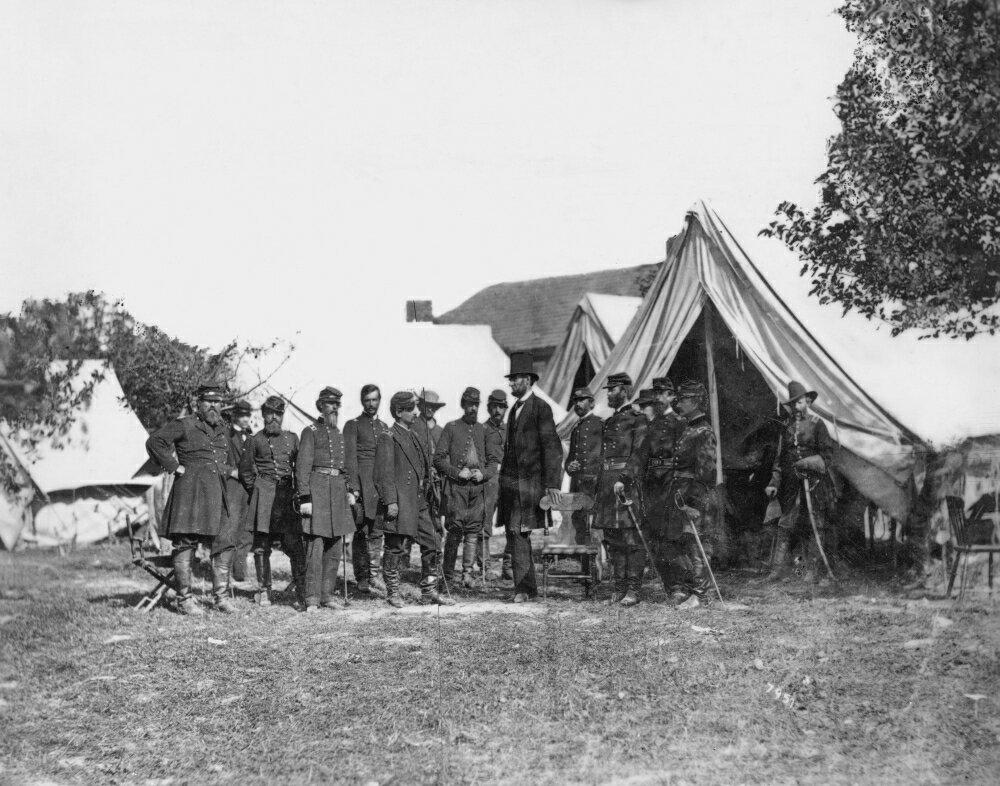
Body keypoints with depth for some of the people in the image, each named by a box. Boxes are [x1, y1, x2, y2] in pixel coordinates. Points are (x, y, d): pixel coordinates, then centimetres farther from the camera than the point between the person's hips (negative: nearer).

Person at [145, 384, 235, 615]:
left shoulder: (221, 429, 18)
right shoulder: (184, 425, -3)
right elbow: (154, 441, -11)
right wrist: (173, 467, -11)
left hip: (217, 491, 7)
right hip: (190, 490, -7)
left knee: (225, 544, 4)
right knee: (186, 543, -5)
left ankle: (221, 596, 11)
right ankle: (184, 599, 0)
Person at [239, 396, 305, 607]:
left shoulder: (292, 438, 13)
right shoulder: (254, 441, 6)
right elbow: (245, 471, 10)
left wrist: (298, 492, 9)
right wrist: (255, 491, 6)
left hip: (287, 495, 1)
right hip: (264, 496, -1)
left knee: (295, 546, -6)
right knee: (262, 546, 1)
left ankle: (303, 593, -5)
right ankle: (264, 591, 9)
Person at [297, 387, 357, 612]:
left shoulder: (339, 433, 19)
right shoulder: (311, 431, -2)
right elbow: (302, 466, -7)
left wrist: (350, 490, 14)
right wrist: (305, 498, -14)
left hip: (338, 490, 7)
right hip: (317, 487, -7)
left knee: (335, 546, 7)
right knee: (315, 545, -10)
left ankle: (328, 594, 14)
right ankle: (312, 599, -10)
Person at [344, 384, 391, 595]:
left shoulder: (384, 427, 19)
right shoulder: (352, 425, 3)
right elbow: (350, 458, -4)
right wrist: (354, 488, -13)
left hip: (381, 484, 4)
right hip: (361, 483, -4)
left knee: (376, 532, 0)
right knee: (361, 532, -3)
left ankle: (374, 575, 0)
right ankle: (362, 578, 2)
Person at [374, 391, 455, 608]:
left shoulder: (413, 436, 18)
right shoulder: (388, 438, -8)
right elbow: (383, 474, -14)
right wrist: (390, 501, -20)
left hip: (419, 504, 8)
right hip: (399, 505, -8)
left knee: (433, 544, 6)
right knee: (397, 548, -1)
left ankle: (429, 592, 14)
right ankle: (393, 593, 12)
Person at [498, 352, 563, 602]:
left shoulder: (541, 408, -7)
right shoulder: (515, 409, 18)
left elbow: (552, 448, -12)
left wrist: (552, 484, -18)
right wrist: (503, 478, 14)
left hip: (529, 481, -8)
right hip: (510, 482, 8)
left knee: (519, 532, -11)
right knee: (513, 534, 9)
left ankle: (523, 587, -6)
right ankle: (527, 586, 17)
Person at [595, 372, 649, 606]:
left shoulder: (637, 420, -4)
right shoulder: (609, 422, 20)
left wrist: (624, 480, -21)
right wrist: (600, 486, 17)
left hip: (627, 482, -8)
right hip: (607, 483, 8)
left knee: (631, 538, -6)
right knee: (613, 539, 8)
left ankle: (634, 589, -4)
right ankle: (619, 587, 12)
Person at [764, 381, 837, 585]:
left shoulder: (817, 424, 1)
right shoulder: (787, 428, 13)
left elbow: (827, 456, -1)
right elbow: (780, 458, 16)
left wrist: (809, 463, -17)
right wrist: (774, 483, 6)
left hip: (814, 482, -4)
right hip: (791, 484, 4)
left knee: (815, 527, -2)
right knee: (785, 526, -1)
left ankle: (813, 572, 2)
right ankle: (777, 569, -1)